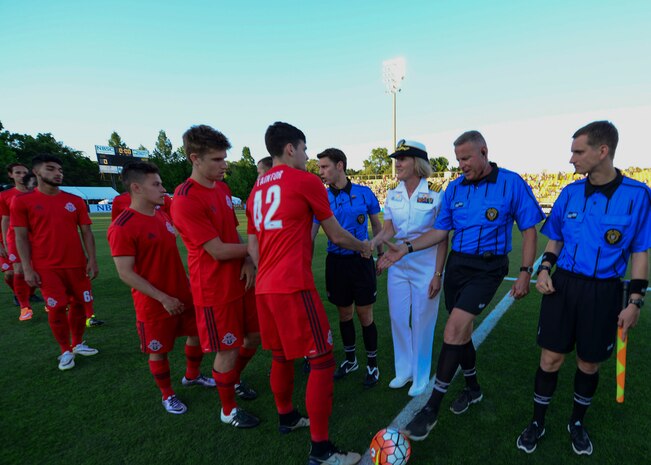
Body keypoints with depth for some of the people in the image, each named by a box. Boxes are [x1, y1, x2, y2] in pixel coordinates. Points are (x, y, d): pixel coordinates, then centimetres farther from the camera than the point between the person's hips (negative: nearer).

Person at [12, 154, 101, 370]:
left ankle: (78, 344, 28)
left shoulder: (75, 201, 5)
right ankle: (65, 351, 19)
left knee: (79, 304, 9)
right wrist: (27, 268, -8)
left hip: (77, 264, 3)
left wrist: (92, 260, -4)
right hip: (46, 268, -2)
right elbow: (21, 237, -3)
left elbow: (86, 232, 4)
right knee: (56, 309, 2)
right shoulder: (22, 201, -2)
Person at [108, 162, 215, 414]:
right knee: (159, 351, 10)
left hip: (184, 295, 7)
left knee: (198, 334, 18)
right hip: (155, 304, -7)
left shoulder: (163, 214, 4)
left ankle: (192, 376, 43)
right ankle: (167, 395, 33)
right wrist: (163, 298, -22)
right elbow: (125, 273, -20)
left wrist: (188, 282, 14)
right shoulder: (122, 227, -19)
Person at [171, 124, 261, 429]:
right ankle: (228, 410, 31)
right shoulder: (185, 201, -21)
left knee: (254, 336, 19)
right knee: (228, 351, 6)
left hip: (241, 280, 8)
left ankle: (233, 380, 46)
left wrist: (248, 261, -6)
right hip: (215, 290, -8)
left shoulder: (223, 189, 6)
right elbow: (218, 250, -22)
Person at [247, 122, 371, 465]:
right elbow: (336, 236, 1)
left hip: (264, 287, 8)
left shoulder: (257, 189, 15)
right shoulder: (305, 181, -5)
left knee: (281, 355, 22)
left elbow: (252, 247, 14)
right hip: (294, 287, -8)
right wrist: (363, 247, 19)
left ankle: (286, 417, 40)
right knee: (322, 361, 2)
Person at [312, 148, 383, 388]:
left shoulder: (364, 193, -3)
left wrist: (381, 253, 12)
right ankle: (350, 359, 36)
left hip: (362, 260, -2)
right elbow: (311, 232, -3)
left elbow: (376, 225, 9)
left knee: (365, 315, 4)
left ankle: (372, 364, 25)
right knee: (344, 314, 15)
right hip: (336, 262, 2)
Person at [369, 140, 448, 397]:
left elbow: (442, 238, -8)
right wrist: (369, 244, -17)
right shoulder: (392, 195, 5)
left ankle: (421, 376, 28)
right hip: (398, 265, 5)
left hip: (426, 267, -4)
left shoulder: (435, 194, -9)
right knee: (398, 319, 12)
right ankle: (404, 370, 33)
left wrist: (438, 274, -12)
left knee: (422, 322, 7)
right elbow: (388, 231, 2)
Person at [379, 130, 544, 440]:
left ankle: (432, 407, -5)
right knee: (461, 330, 14)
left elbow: (529, 229, -2)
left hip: (488, 267, -5)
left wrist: (525, 272, -7)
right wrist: (407, 248, -6)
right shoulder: (454, 188, 4)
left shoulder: (511, 184, -8)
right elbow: (440, 231, 7)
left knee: (455, 328, -17)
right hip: (456, 264, 5)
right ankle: (472, 388, 39)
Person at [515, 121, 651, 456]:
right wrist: (544, 270, -4)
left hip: (603, 292, -2)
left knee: (589, 364, 14)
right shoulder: (571, 192, 1)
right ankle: (537, 423, 26)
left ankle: (577, 423, 39)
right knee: (550, 359, 7)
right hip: (562, 285, 2)